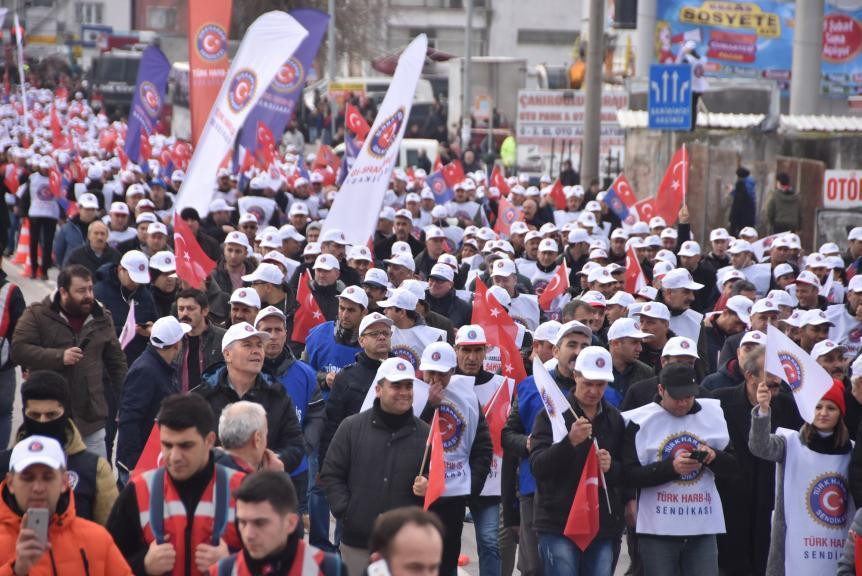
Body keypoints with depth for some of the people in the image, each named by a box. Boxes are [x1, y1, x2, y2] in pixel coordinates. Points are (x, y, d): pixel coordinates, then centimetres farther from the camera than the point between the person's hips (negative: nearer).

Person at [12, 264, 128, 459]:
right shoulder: (37, 315, -2)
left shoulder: (102, 319, 9)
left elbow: (117, 363, 16)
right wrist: (59, 357, -20)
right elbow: (18, 350, -13)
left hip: (91, 417, 3)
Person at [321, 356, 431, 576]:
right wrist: (345, 511, -5)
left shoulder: (425, 434, 6)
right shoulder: (351, 427, 3)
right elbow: (330, 475, 5)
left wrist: (428, 487, -9)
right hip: (357, 540, 0)